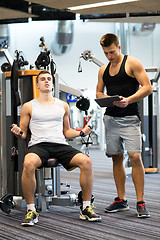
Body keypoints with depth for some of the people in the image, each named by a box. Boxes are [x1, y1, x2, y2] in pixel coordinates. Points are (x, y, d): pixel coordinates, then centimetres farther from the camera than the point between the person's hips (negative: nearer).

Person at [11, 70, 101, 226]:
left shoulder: (63, 106, 21)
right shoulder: (28, 106, 13)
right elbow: (23, 134, 12)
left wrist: (81, 132, 7)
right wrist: (19, 133, -10)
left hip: (60, 145, 3)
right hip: (38, 145, -2)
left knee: (86, 161, -25)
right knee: (28, 163, -39)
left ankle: (86, 208, -13)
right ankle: (31, 210, -23)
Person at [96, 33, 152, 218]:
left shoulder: (132, 63, -1)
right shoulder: (103, 70, 16)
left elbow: (147, 88, -7)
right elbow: (98, 93, 22)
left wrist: (128, 100, -20)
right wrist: (108, 98, -1)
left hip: (129, 117, -5)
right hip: (110, 118, 6)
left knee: (135, 157, -13)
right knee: (116, 158, 7)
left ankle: (140, 202, -8)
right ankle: (121, 200, 16)